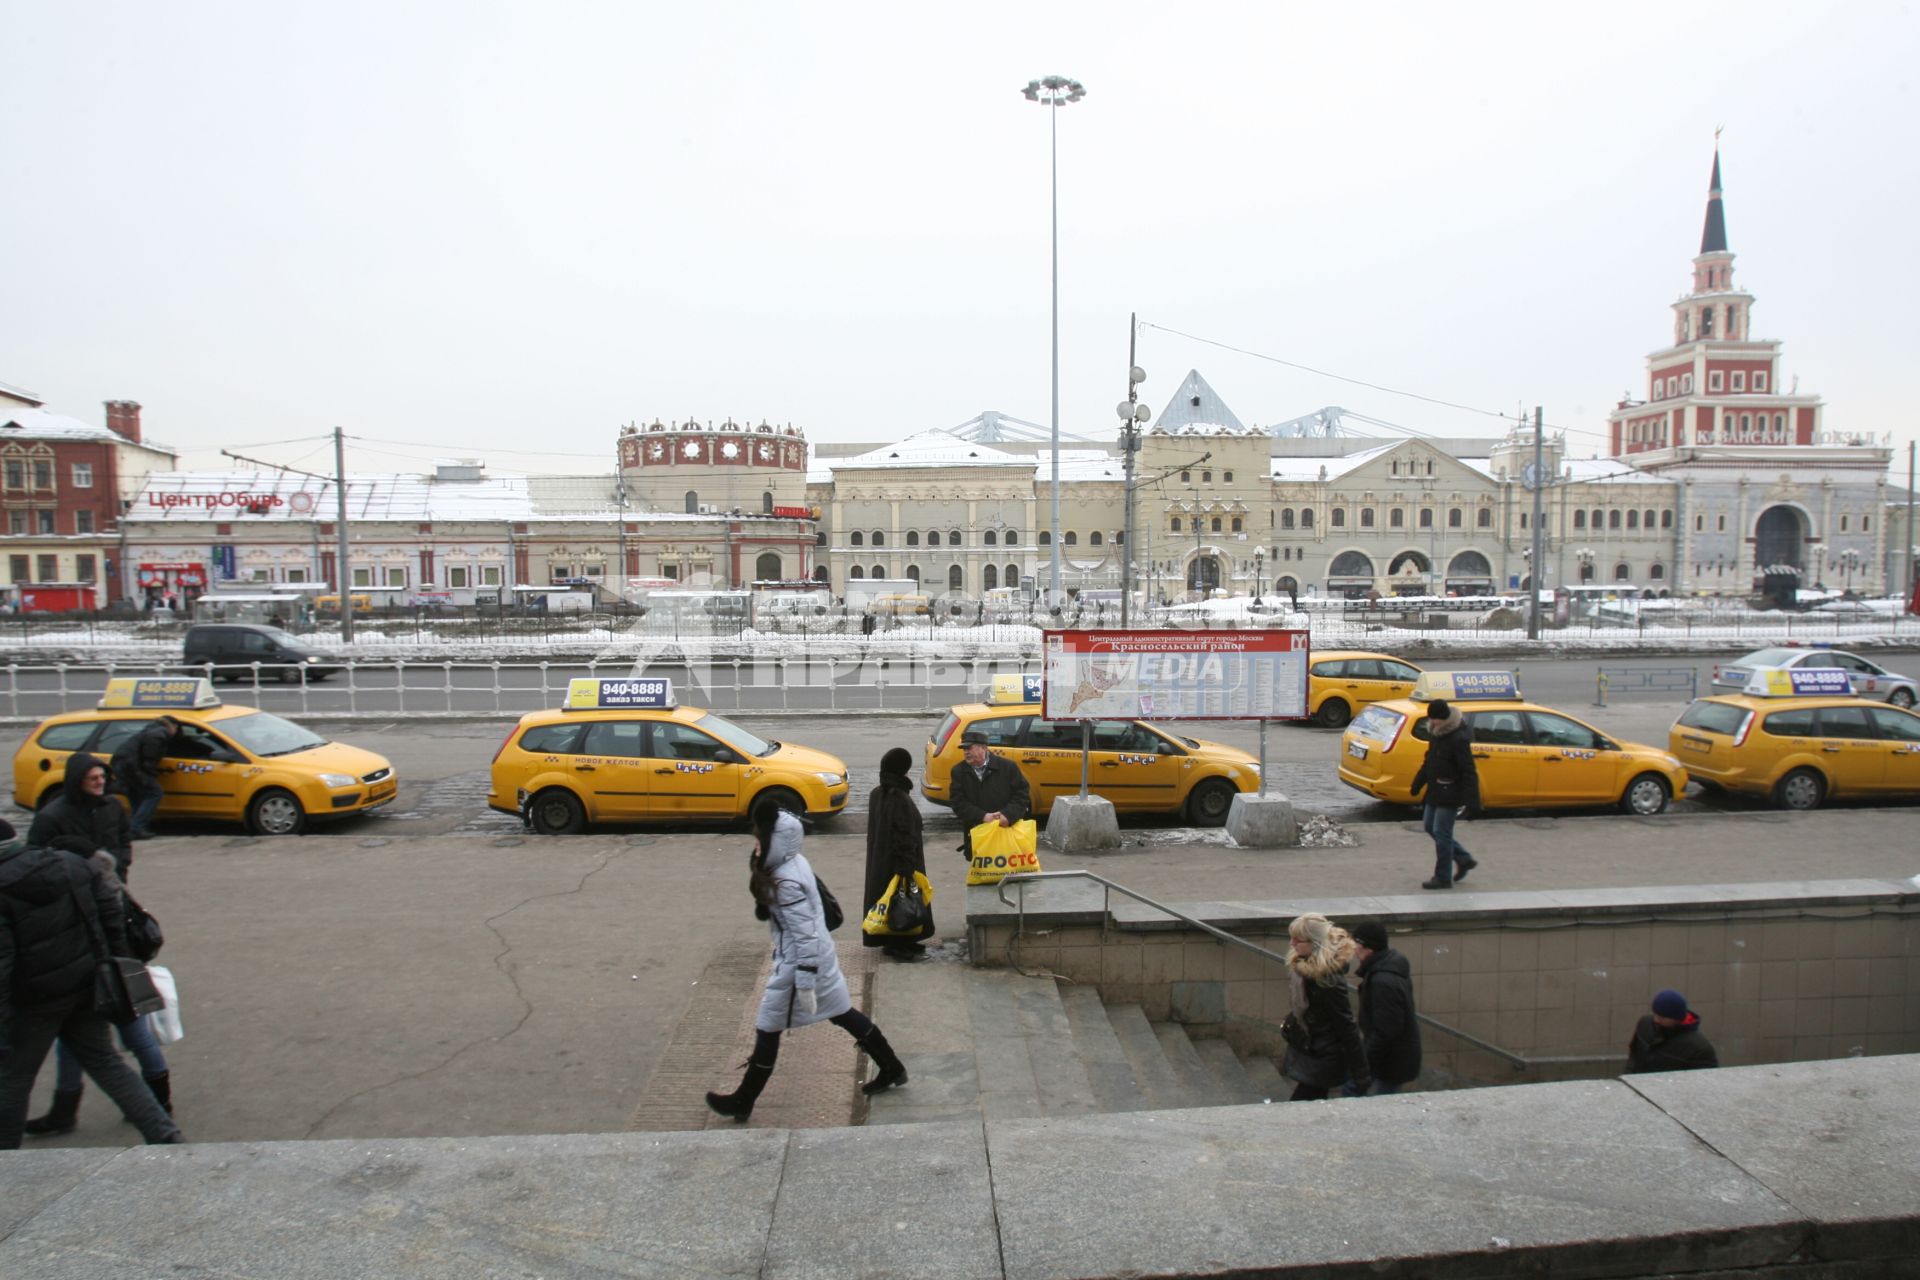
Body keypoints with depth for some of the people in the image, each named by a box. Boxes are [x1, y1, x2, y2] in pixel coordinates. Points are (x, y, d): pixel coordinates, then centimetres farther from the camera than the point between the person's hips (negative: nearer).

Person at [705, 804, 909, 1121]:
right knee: (844, 1014, 20)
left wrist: (805, 985, -22)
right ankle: (891, 1069, 30)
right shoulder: (794, 862, 2)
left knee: (768, 1029, 6)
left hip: (799, 963, -9)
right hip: (821, 957, 9)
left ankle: (743, 1101, 21)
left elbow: (805, 937, -26)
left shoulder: (785, 884, -27)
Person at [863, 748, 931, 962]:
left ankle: (888, 941, 27)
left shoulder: (876, 794, 1)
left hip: (879, 860, 8)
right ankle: (901, 946, 11)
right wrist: (909, 868, -18)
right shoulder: (900, 799, -24)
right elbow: (906, 836, -22)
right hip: (897, 862, -8)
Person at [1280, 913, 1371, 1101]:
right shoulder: (1303, 964, -2)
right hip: (1306, 1050, 9)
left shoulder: (1327, 978, -27)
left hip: (1321, 1059, -9)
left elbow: (1346, 1026, -23)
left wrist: (1361, 1075, -19)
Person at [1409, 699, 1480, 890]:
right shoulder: (1435, 734, 6)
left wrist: (1470, 801, -25)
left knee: (1441, 834, -3)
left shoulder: (1459, 739, -21)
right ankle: (1464, 859, 27)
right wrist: (1419, 782, 22)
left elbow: (1469, 772, -22)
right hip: (1435, 792, 9)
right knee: (1429, 827, 16)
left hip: (1449, 795, -9)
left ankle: (1443, 878, 8)